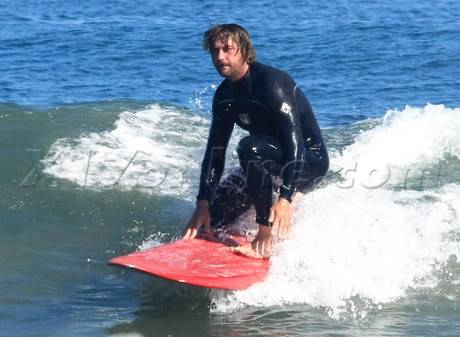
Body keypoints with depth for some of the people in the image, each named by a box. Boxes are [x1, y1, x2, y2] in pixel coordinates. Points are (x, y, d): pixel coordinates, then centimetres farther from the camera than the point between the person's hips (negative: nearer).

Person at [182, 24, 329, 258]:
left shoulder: (271, 83, -24)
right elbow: (215, 151, 3)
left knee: (251, 147, -37)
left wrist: (285, 198, -40)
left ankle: (267, 238, -31)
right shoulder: (224, 95, 1)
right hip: (271, 165, 8)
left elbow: (294, 141, -32)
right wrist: (203, 204, -6)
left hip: (309, 161, -8)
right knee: (210, 218, -1)